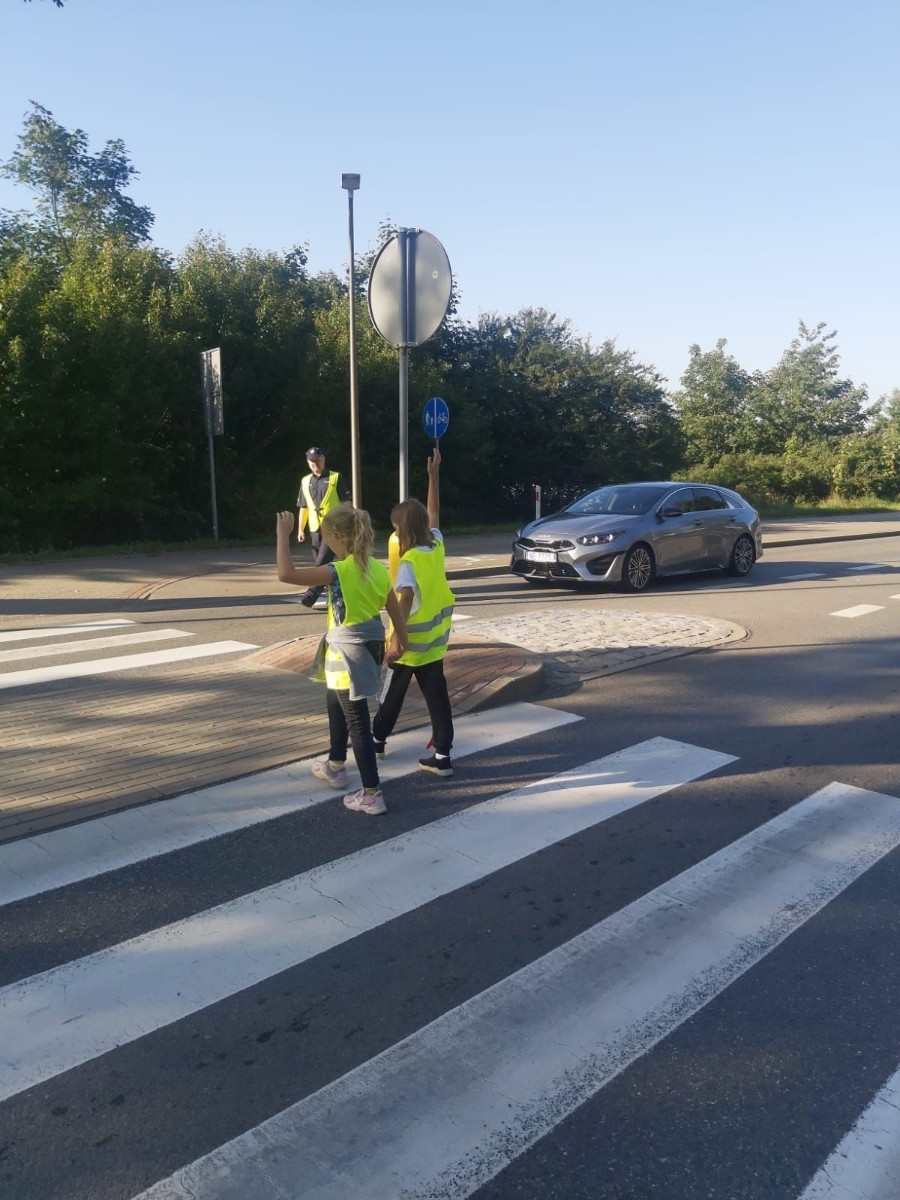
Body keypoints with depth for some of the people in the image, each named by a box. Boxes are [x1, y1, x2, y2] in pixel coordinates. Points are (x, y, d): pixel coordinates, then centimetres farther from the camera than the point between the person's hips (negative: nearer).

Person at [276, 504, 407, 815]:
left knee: (357, 723, -1)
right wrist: (398, 641, 22)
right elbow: (395, 610, 7)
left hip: (348, 653, -8)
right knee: (336, 704, 28)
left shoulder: (339, 571, -22)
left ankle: (372, 795, 4)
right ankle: (335, 766, 44)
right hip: (368, 647, 8)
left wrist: (283, 535, -17)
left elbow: (286, 573, -27)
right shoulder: (378, 568, -1)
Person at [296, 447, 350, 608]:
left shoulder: (335, 478, -1)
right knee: (320, 562, 8)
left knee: (322, 561, -14)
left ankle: (313, 592, -13)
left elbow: (345, 503, -1)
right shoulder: (305, 481, 12)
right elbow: (303, 507, 16)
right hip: (315, 529, 5)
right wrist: (300, 530, 12)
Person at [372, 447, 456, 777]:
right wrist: (433, 475, 20)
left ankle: (378, 738, 35)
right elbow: (434, 513, 15)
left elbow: (405, 601, -29)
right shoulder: (437, 545, 0)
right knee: (436, 694, 7)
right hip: (435, 638, 6)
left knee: (394, 690, 15)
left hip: (412, 638, -5)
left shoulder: (409, 561, -19)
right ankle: (442, 756, 6)